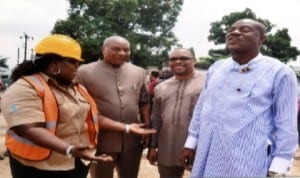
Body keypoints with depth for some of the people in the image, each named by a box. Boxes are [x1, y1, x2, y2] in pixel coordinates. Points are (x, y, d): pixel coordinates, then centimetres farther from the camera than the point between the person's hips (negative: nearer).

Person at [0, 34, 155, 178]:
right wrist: (70, 150, -37)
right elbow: (30, 129, -26)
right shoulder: (24, 89, -16)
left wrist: (126, 127, 4)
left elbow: (90, 117, 13)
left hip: (79, 163, 7)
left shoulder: (76, 88, 12)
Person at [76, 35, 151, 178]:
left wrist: (147, 128, 7)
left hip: (132, 140, 4)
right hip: (101, 140, -3)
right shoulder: (85, 72, -6)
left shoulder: (139, 72, 6)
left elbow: (144, 102, 12)